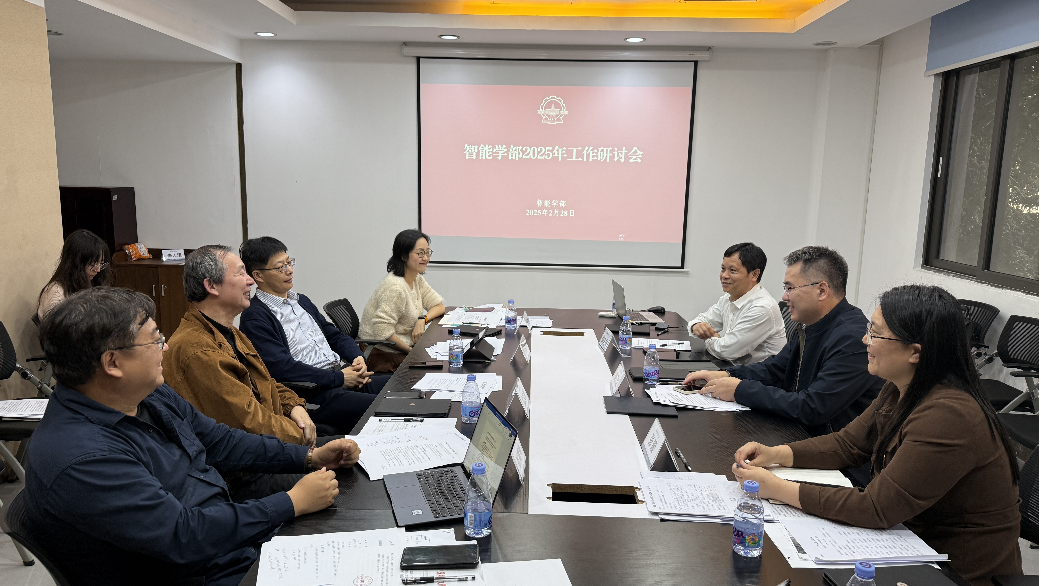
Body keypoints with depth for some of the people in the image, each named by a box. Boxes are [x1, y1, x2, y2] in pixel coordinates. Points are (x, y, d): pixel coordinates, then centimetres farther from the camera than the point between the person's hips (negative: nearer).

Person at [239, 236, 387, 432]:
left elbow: (334, 335, 25)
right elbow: (281, 368, -17)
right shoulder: (254, 318, -7)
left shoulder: (301, 300, 21)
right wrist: (339, 378, -16)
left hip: (345, 376, 9)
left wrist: (357, 357, 2)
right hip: (314, 396, -9)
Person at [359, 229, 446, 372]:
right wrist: (410, 350, -18)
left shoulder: (417, 280, 6)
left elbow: (439, 306, 8)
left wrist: (423, 319, -12)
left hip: (405, 348, 9)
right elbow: (382, 331, -26)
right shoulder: (395, 287, -23)